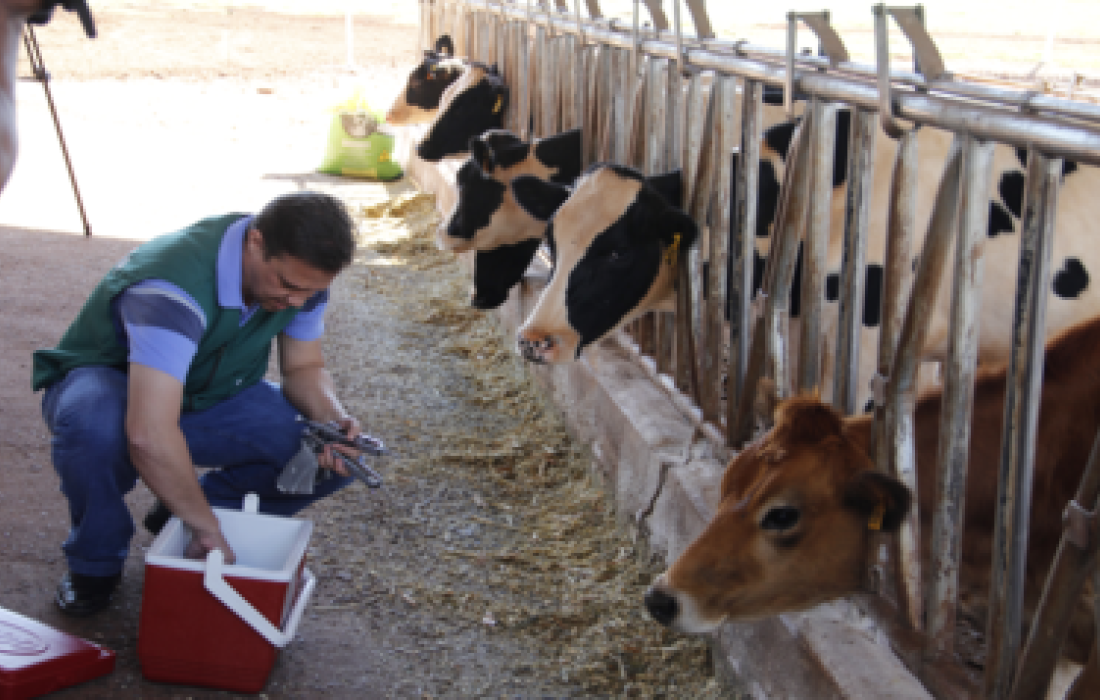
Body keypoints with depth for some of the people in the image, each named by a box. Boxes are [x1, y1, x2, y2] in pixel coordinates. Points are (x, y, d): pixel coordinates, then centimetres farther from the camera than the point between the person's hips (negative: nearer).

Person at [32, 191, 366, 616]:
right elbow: (149, 435, -47)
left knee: (336, 457, -17)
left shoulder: (301, 271, -16)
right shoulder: (176, 285, -39)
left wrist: (332, 418, -24)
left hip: (211, 398, 6)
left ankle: (178, 517, 3)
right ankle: (96, 561, -12)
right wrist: (208, 529, -39)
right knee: (94, 423, -43)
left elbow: (304, 367, -2)